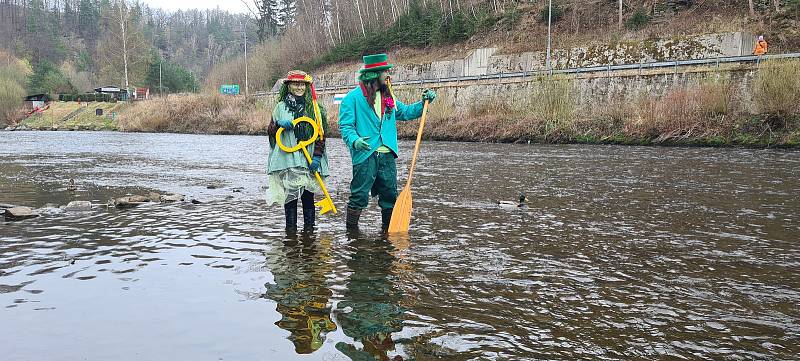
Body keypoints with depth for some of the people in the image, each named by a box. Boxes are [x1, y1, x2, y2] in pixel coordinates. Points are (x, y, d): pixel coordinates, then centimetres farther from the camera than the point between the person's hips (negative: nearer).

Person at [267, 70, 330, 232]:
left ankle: (309, 228, 10)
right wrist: (279, 124, -10)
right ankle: (290, 229, 6)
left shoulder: (314, 108, 7)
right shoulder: (281, 107, 9)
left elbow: (321, 134, 5)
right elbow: (270, 131, 11)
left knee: (308, 196, 2)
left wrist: (317, 156, -5)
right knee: (289, 195, -1)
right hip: (287, 159, 0)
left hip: (308, 160, 0)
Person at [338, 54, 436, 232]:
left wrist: (424, 102, 13)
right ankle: (351, 230, 8)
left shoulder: (388, 97, 17)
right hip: (365, 155, -6)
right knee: (359, 196, -4)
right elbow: (346, 125, -9)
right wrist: (355, 141, -28)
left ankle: (388, 228, 25)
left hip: (387, 155, 7)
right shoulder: (353, 97, -5)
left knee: (390, 194, 12)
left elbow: (406, 112, 27)